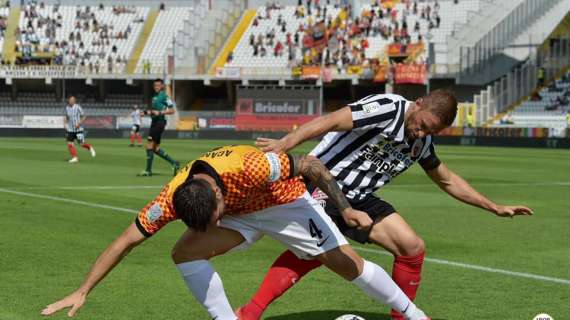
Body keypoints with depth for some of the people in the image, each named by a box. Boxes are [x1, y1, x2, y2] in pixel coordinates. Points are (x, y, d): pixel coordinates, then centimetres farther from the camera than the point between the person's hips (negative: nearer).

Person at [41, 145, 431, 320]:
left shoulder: (248, 167, -42)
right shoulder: (172, 197, -30)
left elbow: (313, 166, -28)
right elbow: (125, 242, -23)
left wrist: (346, 210, -25)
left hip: (287, 201, -4)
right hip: (241, 214, 4)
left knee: (348, 264, -7)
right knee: (186, 252, -18)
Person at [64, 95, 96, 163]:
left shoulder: (78, 107, -11)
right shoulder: (67, 108, 5)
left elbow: (83, 117, -7)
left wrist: (79, 123, -19)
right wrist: (65, 123, 7)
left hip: (78, 129, -5)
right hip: (70, 129, 5)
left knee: (81, 144, -4)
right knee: (69, 144, -3)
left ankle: (90, 148, 26)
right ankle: (74, 157, 6)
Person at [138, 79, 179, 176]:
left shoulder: (164, 96, -8)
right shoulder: (155, 97, 18)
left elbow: (172, 110, -13)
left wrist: (160, 112, -21)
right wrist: (148, 112, 11)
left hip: (160, 122, -9)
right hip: (154, 121, 9)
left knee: (149, 145, -10)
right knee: (155, 148, 9)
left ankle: (148, 170, -5)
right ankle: (174, 163, 17)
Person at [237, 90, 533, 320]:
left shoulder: (422, 143, 10)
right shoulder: (388, 109, -16)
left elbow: (447, 180, 25)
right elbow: (331, 121, -27)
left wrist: (495, 208, 24)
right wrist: (286, 143, -41)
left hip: (359, 199, 8)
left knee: (412, 248, 1)